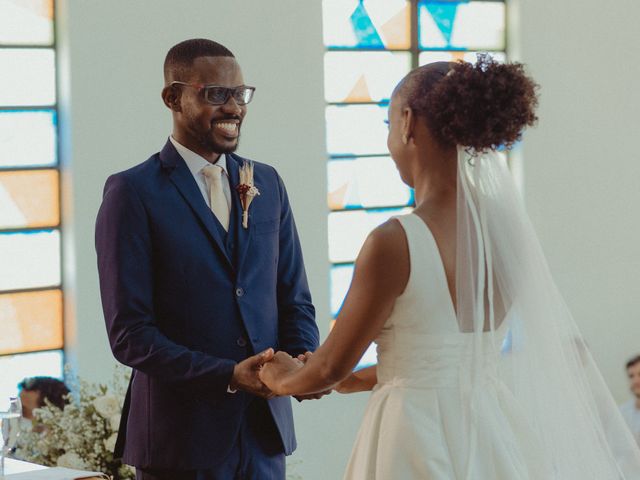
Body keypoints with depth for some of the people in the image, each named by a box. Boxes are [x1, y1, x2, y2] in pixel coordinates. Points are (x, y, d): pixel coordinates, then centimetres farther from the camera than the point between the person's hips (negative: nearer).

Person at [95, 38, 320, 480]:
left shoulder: (267, 182, 10)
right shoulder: (132, 192, -7)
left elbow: (294, 300, 13)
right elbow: (129, 334, -11)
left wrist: (305, 361, -7)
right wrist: (228, 376, -20)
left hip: (266, 431, 5)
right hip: (181, 439, -5)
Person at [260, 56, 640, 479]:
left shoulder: (394, 243, -19)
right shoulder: (507, 225, -1)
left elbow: (332, 366, -8)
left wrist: (285, 379, 14)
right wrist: (366, 377, 24)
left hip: (418, 442, -6)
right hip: (491, 432, 6)